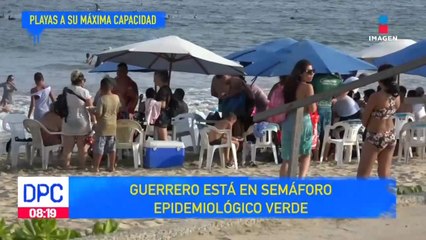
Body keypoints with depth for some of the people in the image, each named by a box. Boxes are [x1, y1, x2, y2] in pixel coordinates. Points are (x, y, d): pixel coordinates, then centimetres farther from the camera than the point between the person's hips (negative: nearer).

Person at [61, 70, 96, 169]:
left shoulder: (65, 91, 1)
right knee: (82, 148, 10)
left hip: (68, 124, 2)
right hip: (82, 124, -2)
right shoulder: (85, 92, -10)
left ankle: (66, 167, 8)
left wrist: (63, 119, 18)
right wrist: (94, 121, -2)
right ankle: (82, 167, 15)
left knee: (67, 148, 7)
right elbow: (90, 108, -10)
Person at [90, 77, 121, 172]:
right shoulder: (116, 98, 1)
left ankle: (96, 167, 4)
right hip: (113, 126, 6)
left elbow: (98, 114, -18)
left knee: (99, 148, 1)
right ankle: (112, 167, 15)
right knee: (111, 148, 12)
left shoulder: (102, 99, -17)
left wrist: (93, 111, 1)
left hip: (103, 127, -6)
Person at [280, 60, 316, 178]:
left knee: (287, 158, 8)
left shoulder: (289, 85, 11)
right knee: (306, 154, 16)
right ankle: (301, 179, -2)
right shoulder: (307, 87, -9)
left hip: (287, 122, 5)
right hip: (302, 122, -5)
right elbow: (312, 109, -11)